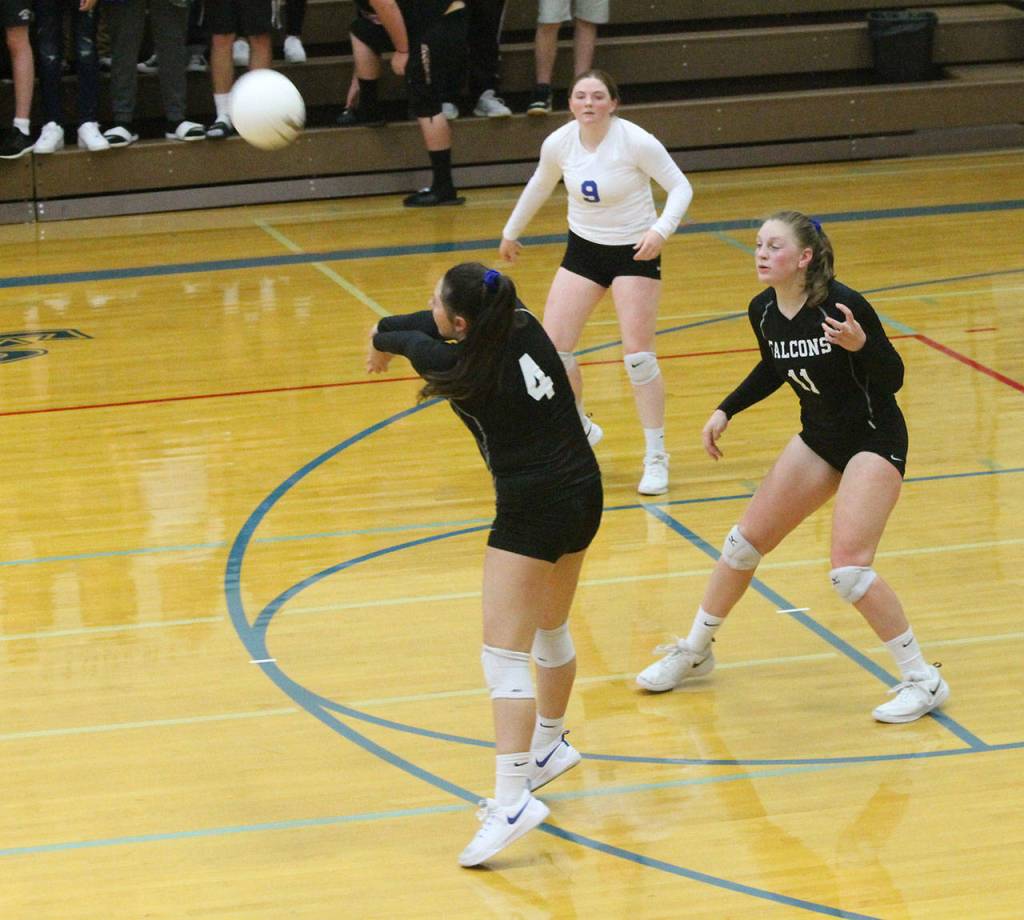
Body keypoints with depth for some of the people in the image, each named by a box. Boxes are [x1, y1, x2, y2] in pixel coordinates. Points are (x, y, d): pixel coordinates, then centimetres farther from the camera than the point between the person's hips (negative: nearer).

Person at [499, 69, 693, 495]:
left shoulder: (637, 142, -21)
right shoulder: (558, 144, -8)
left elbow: (680, 187, -14)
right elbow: (538, 187, 13)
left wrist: (661, 229, -31)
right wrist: (511, 231, 25)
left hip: (635, 252, -4)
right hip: (583, 248, 4)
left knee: (638, 357, -9)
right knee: (552, 348, -3)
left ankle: (655, 458, 4)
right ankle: (579, 427, 25)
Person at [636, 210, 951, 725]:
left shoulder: (842, 305, -26)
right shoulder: (763, 311, -5)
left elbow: (893, 378, -21)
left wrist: (860, 344, -39)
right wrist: (724, 411, 9)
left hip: (874, 442, -7)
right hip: (819, 439, 7)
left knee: (848, 567, -20)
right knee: (745, 542, 11)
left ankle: (923, 681, -5)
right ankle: (694, 652, 32)